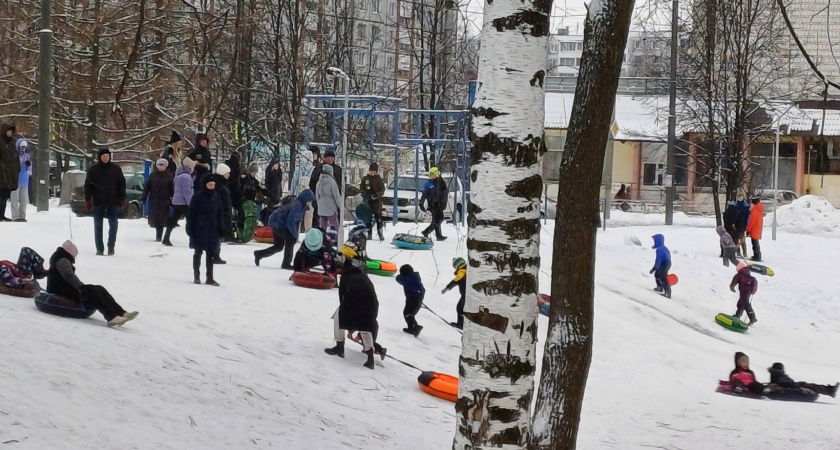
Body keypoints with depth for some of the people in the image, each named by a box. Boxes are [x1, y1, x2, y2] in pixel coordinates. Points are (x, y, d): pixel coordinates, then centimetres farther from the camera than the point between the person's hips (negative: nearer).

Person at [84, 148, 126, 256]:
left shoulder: (116, 169, 2)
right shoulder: (93, 170, 0)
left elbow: (122, 184, 7)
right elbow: (88, 185, 2)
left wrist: (122, 199, 2)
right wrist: (88, 200, -3)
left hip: (113, 202, 0)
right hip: (98, 203, 0)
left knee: (113, 225, -1)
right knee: (98, 226, 4)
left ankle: (111, 247, 7)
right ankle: (99, 249, 10)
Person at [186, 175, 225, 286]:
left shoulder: (216, 197, 6)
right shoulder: (198, 197, -8)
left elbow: (219, 214, 12)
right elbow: (191, 214, -6)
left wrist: (221, 228, 6)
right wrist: (190, 229, -9)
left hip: (212, 230, 4)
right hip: (199, 230, -4)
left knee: (210, 254, 6)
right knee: (198, 252, 6)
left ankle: (210, 277, 10)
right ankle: (196, 276, 16)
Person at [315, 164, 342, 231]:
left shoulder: (319, 182, 5)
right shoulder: (332, 182, -14)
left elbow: (317, 197, 13)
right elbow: (336, 196, -12)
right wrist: (341, 208, -3)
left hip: (321, 210, 6)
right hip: (331, 210, -6)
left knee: (323, 227, 9)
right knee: (335, 228, 0)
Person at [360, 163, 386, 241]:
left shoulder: (379, 179, 0)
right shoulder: (365, 179, 7)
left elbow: (382, 190, -3)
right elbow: (361, 188, 11)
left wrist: (377, 195, -21)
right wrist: (364, 193, -10)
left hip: (377, 202, -3)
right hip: (367, 202, 3)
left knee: (378, 219, -4)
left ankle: (380, 234, 1)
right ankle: (369, 234, 12)